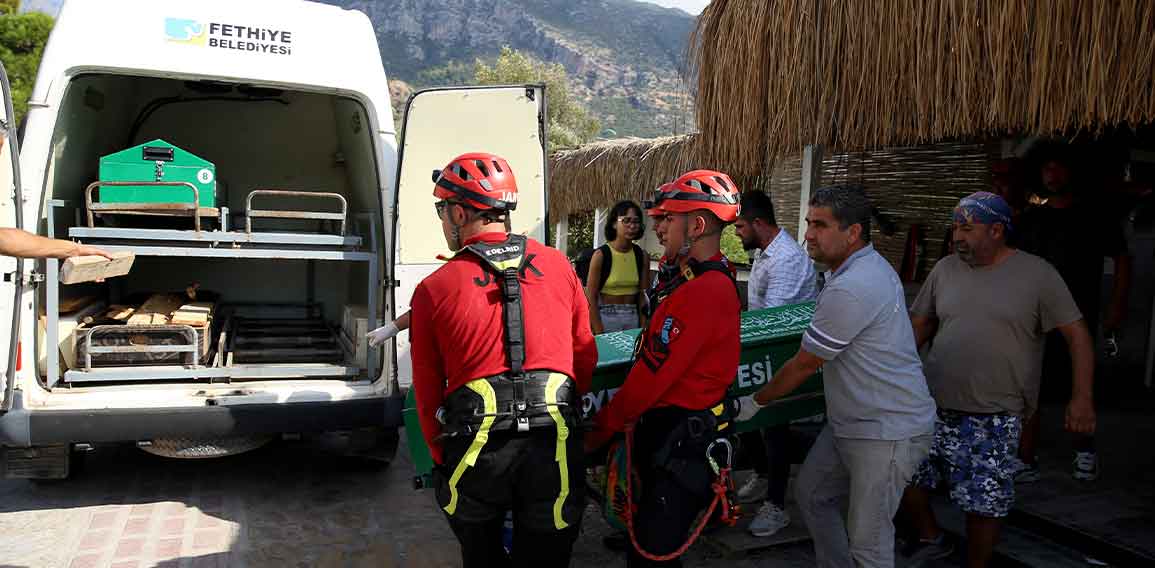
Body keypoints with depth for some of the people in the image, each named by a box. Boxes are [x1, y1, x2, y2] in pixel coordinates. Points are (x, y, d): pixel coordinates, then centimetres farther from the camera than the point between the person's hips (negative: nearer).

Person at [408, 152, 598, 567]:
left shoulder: (433, 290, 0)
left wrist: (442, 457, 18)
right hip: (555, 449, 2)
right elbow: (586, 358, 12)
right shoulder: (558, 265, 6)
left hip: (476, 449, -1)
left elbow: (426, 392, 5)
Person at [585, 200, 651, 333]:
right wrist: (599, 332, -12)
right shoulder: (600, 255, -9)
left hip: (633, 317, 3)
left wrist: (643, 328, -2)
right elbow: (591, 297, -8)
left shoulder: (642, 256, 2)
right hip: (606, 317, -3)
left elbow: (642, 295, 6)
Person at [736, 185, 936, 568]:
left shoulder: (849, 289, -27)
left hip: (886, 433, -11)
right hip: (850, 422, 11)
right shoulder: (869, 265, 6)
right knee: (810, 494, 21)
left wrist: (754, 403, -4)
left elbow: (804, 366, -17)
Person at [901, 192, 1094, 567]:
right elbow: (919, 325, 13)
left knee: (984, 503, 3)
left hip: (992, 420, -4)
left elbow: (1077, 334, -3)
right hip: (932, 407, 4)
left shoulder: (1037, 274, -4)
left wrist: (1082, 397, -11)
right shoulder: (945, 269, 6)